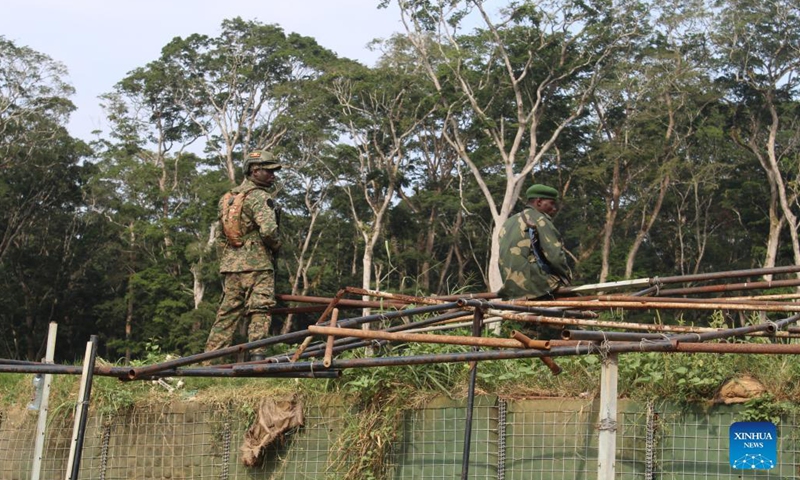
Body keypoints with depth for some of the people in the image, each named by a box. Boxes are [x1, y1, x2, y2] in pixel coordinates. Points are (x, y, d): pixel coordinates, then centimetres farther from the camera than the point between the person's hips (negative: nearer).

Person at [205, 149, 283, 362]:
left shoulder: (227, 198, 17)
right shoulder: (259, 197, -9)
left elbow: (221, 237, 20)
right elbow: (268, 230, -22)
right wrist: (275, 245, -2)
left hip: (231, 264, 7)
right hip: (257, 264, -7)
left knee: (228, 312, 10)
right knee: (259, 311, -4)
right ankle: (257, 353, -11)